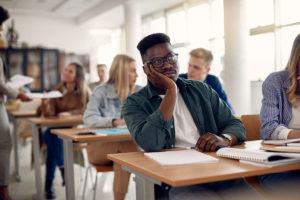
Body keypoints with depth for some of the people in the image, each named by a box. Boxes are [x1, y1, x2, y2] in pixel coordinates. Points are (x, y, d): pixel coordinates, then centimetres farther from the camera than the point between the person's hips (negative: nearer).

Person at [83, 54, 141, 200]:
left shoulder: (139, 92, 9)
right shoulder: (101, 92, -2)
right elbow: (88, 118, -14)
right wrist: (115, 122, -30)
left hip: (130, 142, 3)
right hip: (99, 146, -3)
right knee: (126, 145, -33)